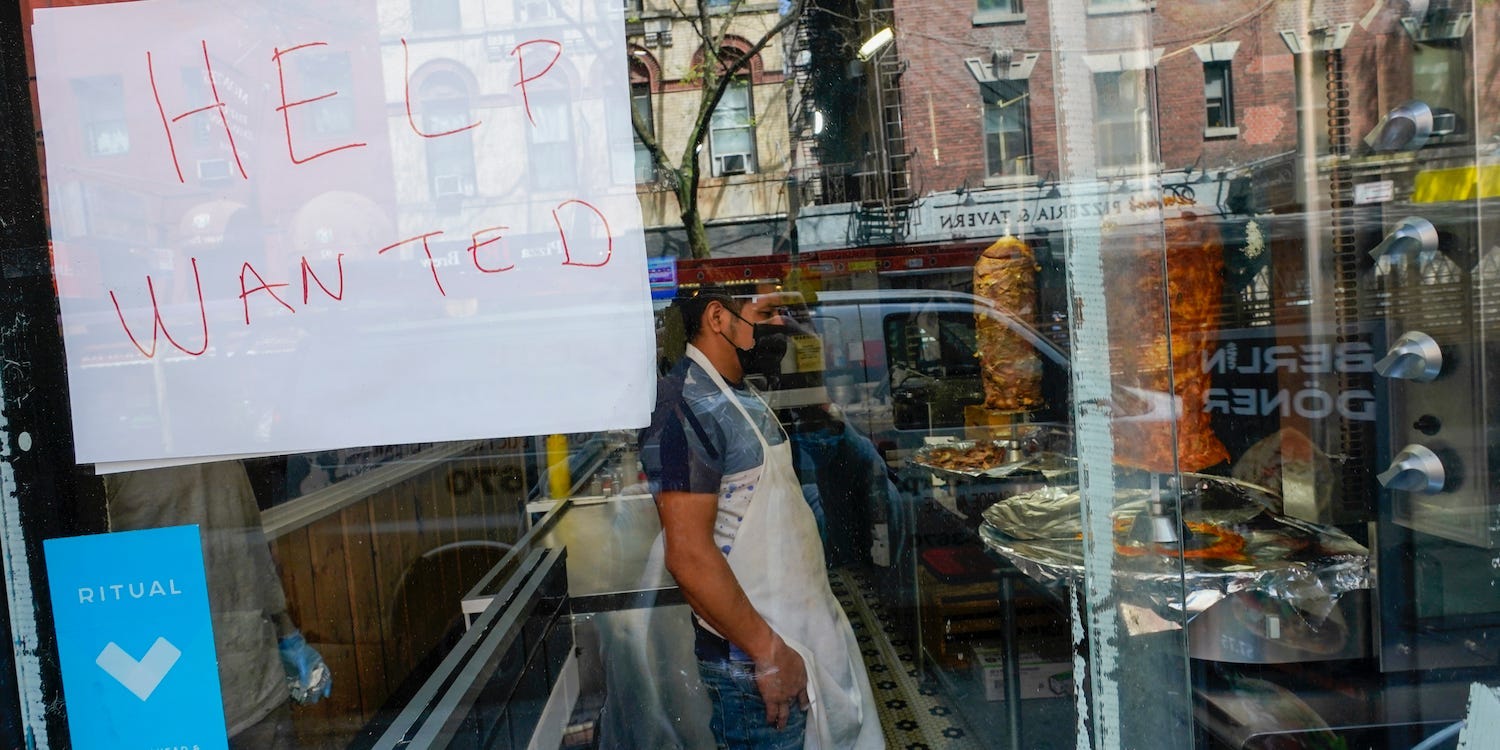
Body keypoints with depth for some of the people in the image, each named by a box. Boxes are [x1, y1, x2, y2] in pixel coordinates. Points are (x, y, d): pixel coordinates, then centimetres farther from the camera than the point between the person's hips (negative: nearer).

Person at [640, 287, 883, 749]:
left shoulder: (744, 397, 10)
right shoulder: (684, 406, -19)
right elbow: (689, 556, -23)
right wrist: (768, 651, -18)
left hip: (806, 636, 9)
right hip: (753, 658, -9)